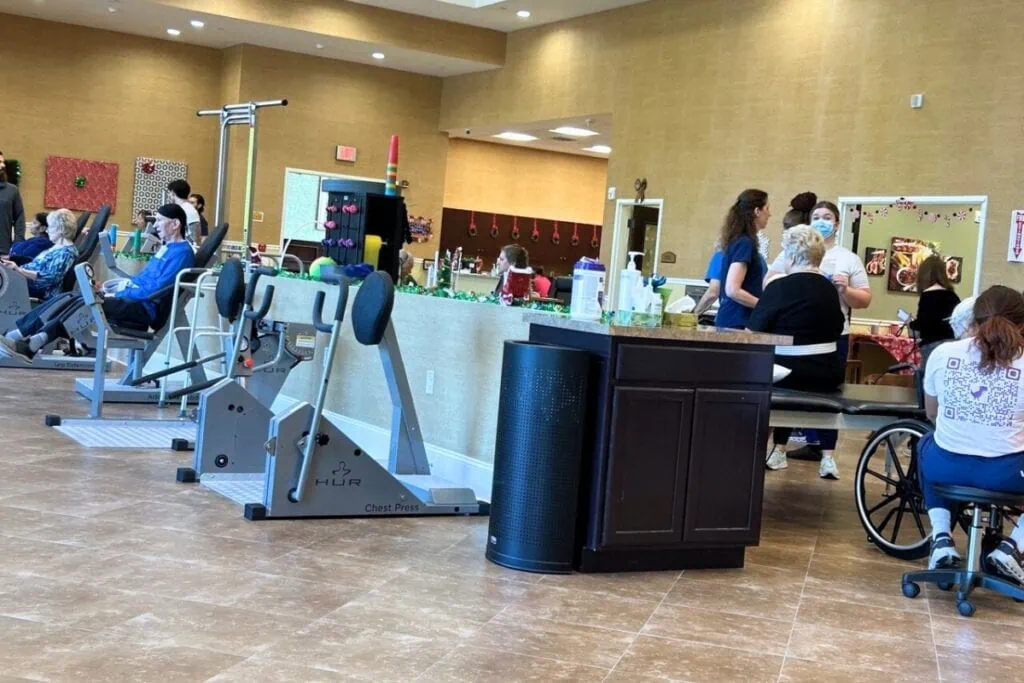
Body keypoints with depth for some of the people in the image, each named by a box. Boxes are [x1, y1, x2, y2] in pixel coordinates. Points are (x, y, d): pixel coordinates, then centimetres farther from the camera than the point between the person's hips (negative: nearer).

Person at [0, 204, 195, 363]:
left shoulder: (182, 252, -10)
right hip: (132, 301, 10)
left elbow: (157, 289, -18)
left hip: (145, 309, -10)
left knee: (86, 304, -28)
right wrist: (126, 283, 7)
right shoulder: (166, 248, 23)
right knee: (69, 299, -6)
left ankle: (31, 346, -37)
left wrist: (118, 295, -14)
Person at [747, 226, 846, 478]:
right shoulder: (829, 288, 6)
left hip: (787, 372, -4)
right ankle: (828, 457, 22)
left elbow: (752, 332, -7)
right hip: (827, 374, 4)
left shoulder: (779, 287, -11)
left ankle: (778, 450, 25)